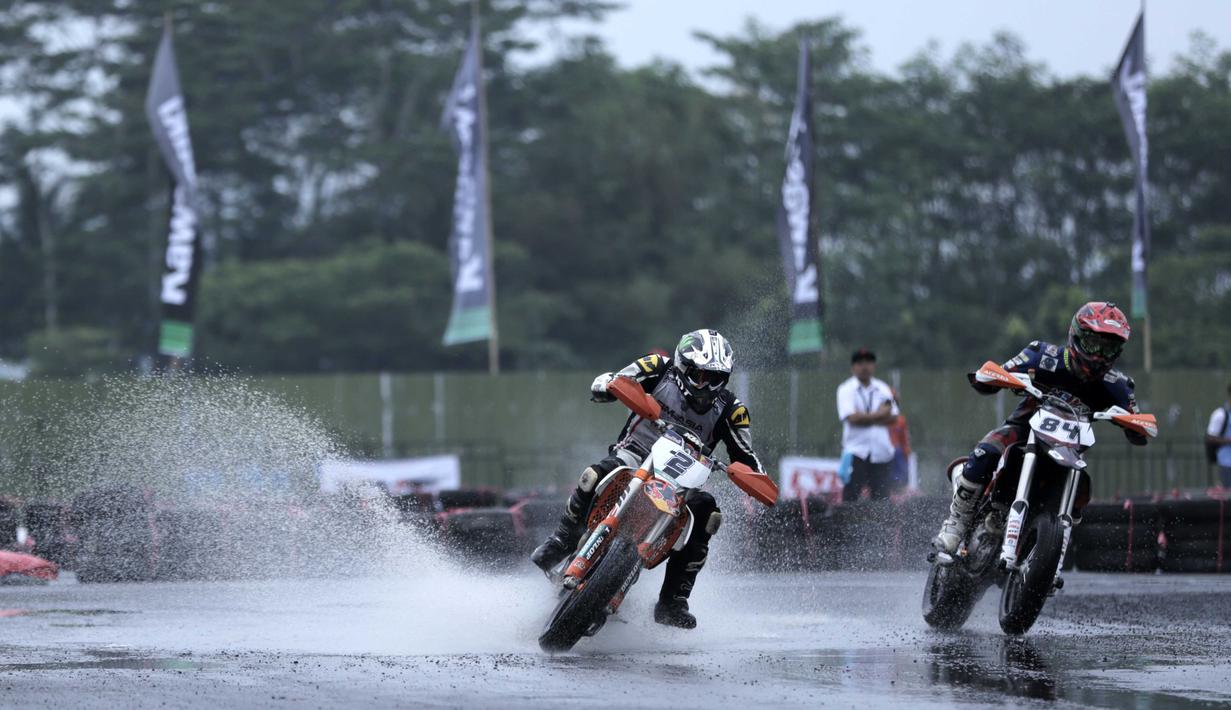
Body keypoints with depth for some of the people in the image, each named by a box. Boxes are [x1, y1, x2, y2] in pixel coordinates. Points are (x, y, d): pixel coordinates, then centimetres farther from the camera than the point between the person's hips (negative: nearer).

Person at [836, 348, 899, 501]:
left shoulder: (883, 389, 14)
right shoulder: (846, 390, 2)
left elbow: (893, 418, 3)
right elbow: (852, 418, -12)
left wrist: (865, 418, -8)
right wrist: (880, 414, -7)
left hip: (882, 452, 4)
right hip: (856, 452, -4)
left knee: (881, 497, 2)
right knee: (851, 494, -11)